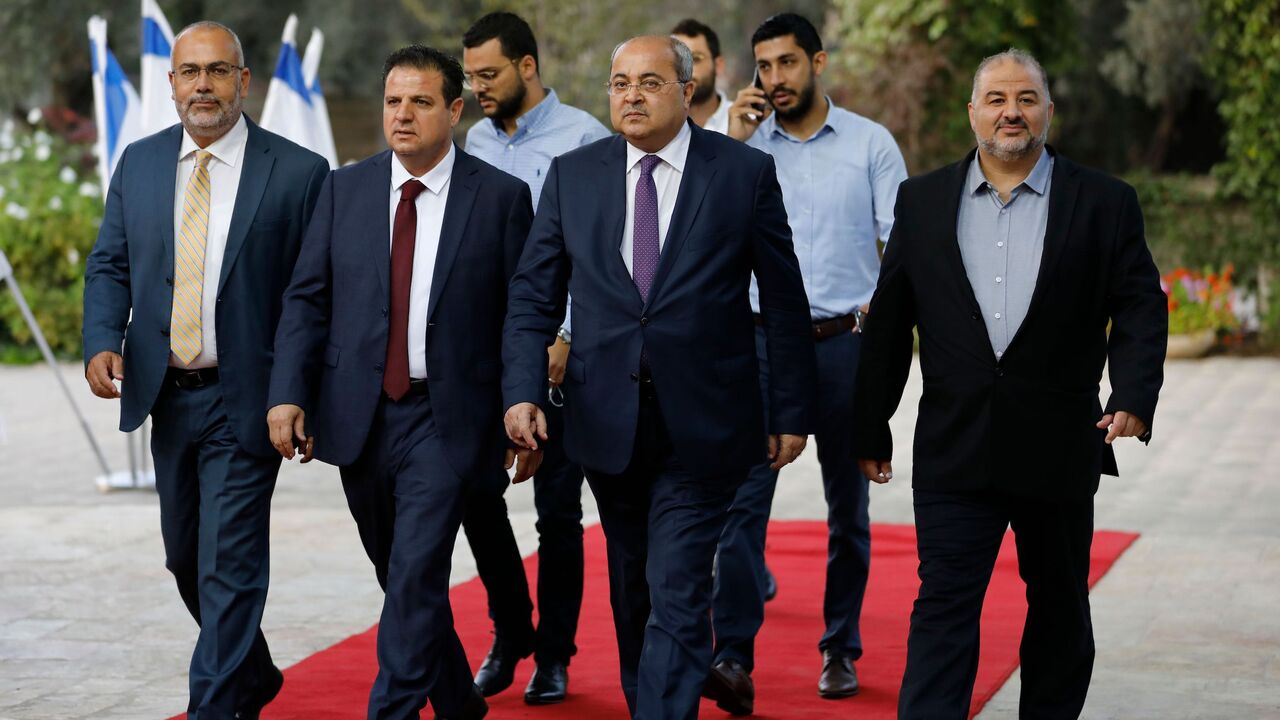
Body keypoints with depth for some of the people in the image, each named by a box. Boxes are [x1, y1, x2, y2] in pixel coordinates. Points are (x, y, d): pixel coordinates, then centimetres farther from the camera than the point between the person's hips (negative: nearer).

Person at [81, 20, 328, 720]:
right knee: (185, 557, 18)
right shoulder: (138, 164, 7)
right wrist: (103, 342, -8)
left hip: (244, 401, -6)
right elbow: (109, 264, 10)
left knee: (229, 565, -7)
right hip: (165, 394, 6)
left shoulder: (298, 172, -7)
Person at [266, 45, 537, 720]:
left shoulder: (502, 197, -2)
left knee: (416, 576, -13)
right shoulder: (344, 189, 6)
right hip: (358, 414, 4)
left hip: (446, 419, -4)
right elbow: (306, 298, 5)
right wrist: (289, 393, -7)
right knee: (400, 578, 15)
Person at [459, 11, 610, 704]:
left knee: (557, 507, 2)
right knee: (475, 490, 4)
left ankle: (553, 655, 14)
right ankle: (509, 633, 23)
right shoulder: (475, 141, 12)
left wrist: (567, 339, -16)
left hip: (557, 348, -5)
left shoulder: (583, 138, -6)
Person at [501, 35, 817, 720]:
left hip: (701, 425, -3)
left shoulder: (746, 171, -2)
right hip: (607, 423, 3)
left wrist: (791, 410, 2)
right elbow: (533, 297, 5)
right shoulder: (572, 174, 5)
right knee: (631, 594, 16)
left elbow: (784, 300, 1)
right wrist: (523, 391, -8)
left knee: (677, 598, -9)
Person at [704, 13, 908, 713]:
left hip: (845, 342, 0)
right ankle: (733, 656, -16)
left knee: (848, 504, 8)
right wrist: (731, 145, -7)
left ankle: (840, 649, 19)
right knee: (744, 495, -12)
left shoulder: (870, 143, 4)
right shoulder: (743, 142, 7)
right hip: (763, 342, 0)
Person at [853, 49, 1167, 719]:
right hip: (955, 450, 0)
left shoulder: (1105, 203, 3)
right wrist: (870, 428, 8)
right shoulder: (922, 200, 7)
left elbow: (1140, 307, 0)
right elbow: (888, 321, 8)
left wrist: (1134, 395, -17)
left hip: (1060, 449, 0)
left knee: (1058, 607, 14)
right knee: (943, 608, -6)